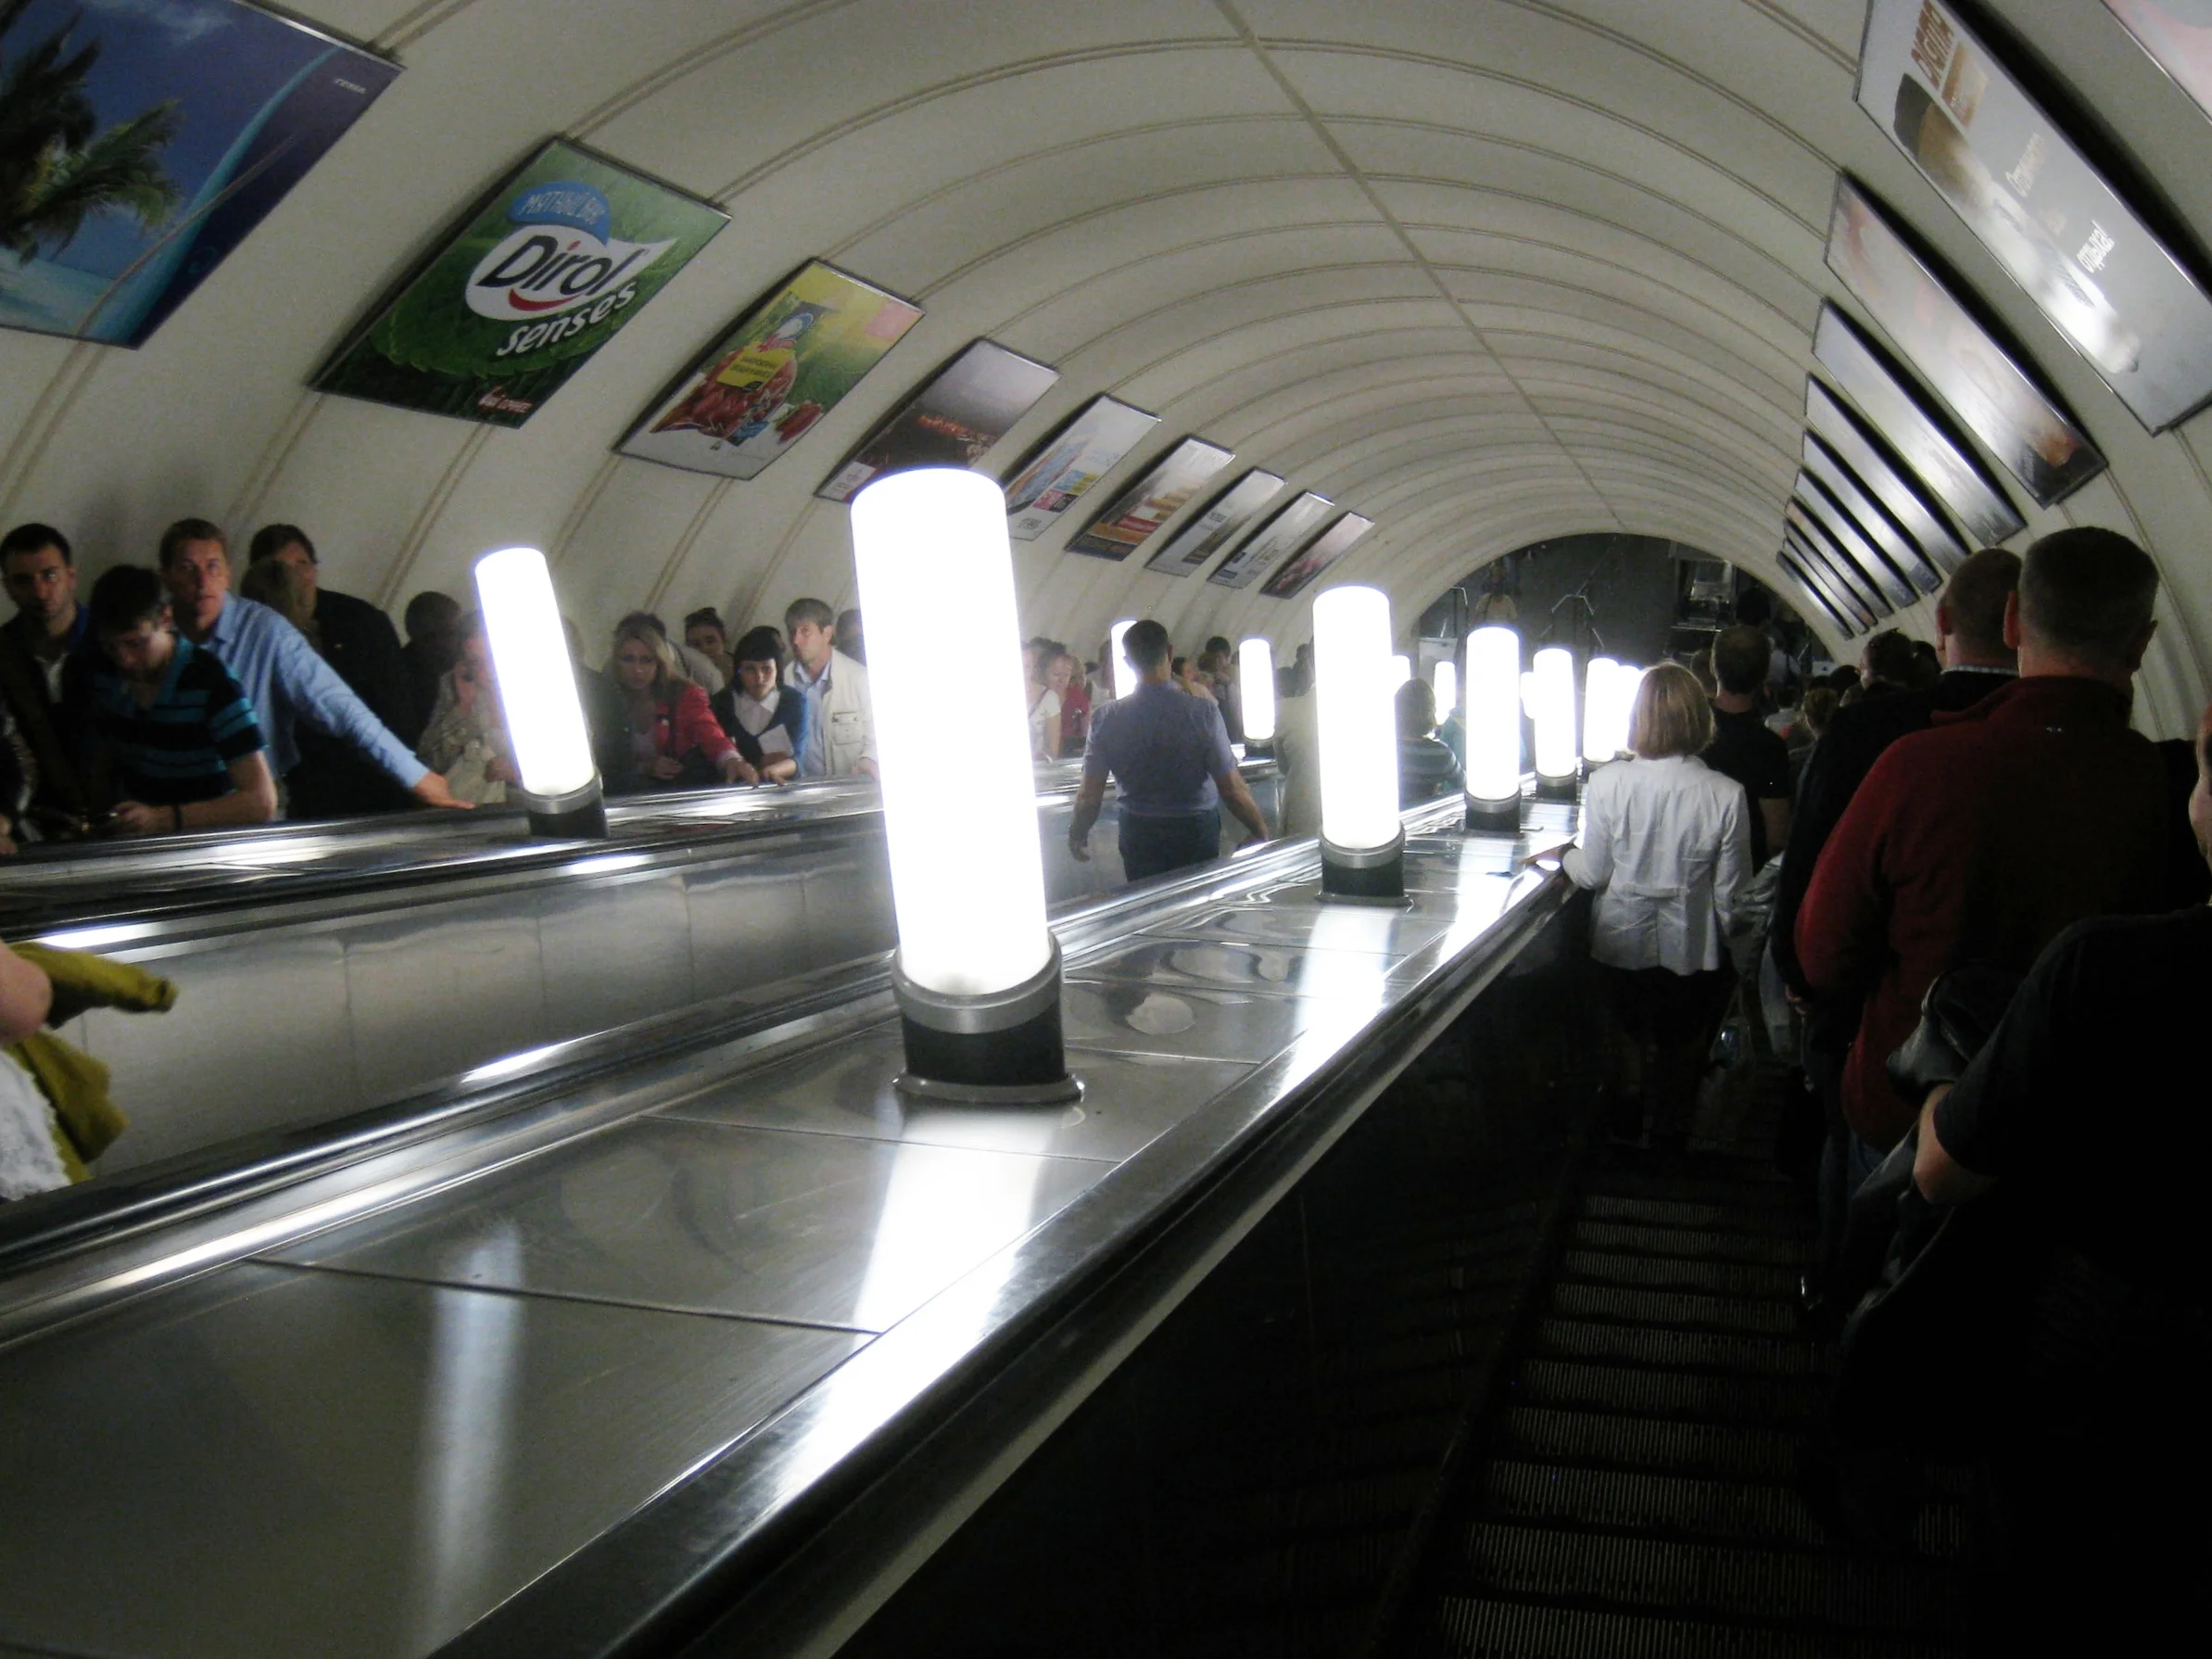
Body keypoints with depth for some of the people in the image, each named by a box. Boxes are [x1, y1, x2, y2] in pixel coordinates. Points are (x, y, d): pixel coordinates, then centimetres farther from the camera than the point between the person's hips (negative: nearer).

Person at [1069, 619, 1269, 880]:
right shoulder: (1203, 711, -15)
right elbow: (1233, 789, -13)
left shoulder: (1107, 719, -10)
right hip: (1197, 831, -1)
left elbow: (1090, 797, -6)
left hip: (1139, 835, 1)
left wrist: (1077, 836, 13)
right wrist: (1261, 832, 2)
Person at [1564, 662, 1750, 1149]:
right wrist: (1727, 944, 7)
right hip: (1689, 945, -1)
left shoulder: (1606, 783, -20)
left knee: (1631, 1028, 26)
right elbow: (1731, 892, -11)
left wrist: (1563, 856, 11)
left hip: (1621, 939, 1)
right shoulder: (1726, 795, -20)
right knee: (1680, 1043, 22)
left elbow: (1592, 872, -11)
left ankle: (1628, 1117, 41)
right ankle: (1669, 1128, 39)